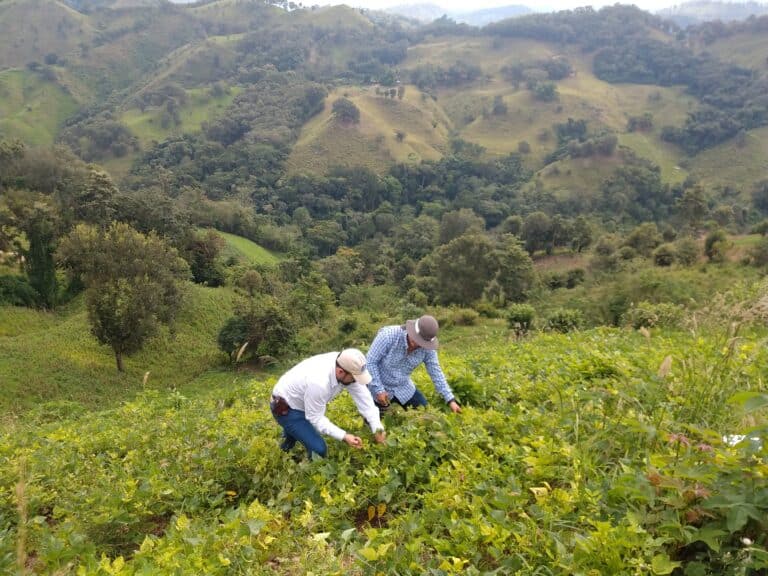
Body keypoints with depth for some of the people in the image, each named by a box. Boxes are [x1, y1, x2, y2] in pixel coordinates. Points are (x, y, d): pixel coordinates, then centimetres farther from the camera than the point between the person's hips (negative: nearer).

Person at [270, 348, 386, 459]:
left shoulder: (345, 363, -19)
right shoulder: (319, 382, -39)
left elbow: (363, 398, -14)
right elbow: (315, 418, -26)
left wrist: (377, 428, -19)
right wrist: (344, 436, -32)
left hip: (300, 403, 8)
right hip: (286, 409, -8)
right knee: (319, 449, -11)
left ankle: (291, 432, 37)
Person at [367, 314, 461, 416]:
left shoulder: (427, 347, -19)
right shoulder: (388, 335, -32)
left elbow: (436, 373, -11)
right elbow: (370, 362, -24)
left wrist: (451, 400, -15)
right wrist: (379, 390, -25)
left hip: (403, 387, 4)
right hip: (378, 386, -4)